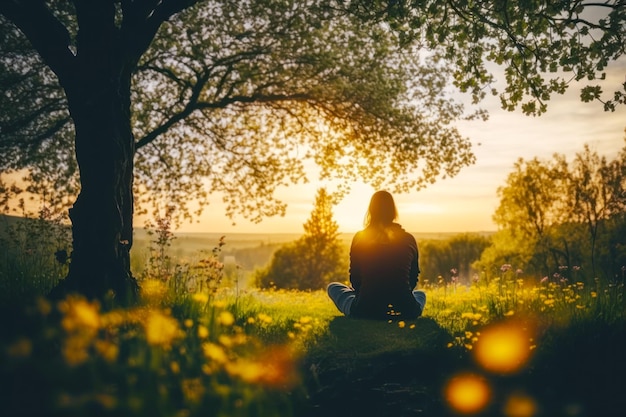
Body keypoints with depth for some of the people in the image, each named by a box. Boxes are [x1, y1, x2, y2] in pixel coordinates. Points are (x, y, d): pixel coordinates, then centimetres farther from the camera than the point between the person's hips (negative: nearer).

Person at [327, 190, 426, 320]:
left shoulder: (359, 238, 0)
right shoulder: (409, 239, 2)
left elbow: (355, 280, 7)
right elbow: (413, 280, 12)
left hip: (366, 311, -3)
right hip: (404, 312, 3)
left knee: (332, 287, 25)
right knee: (421, 294, 39)